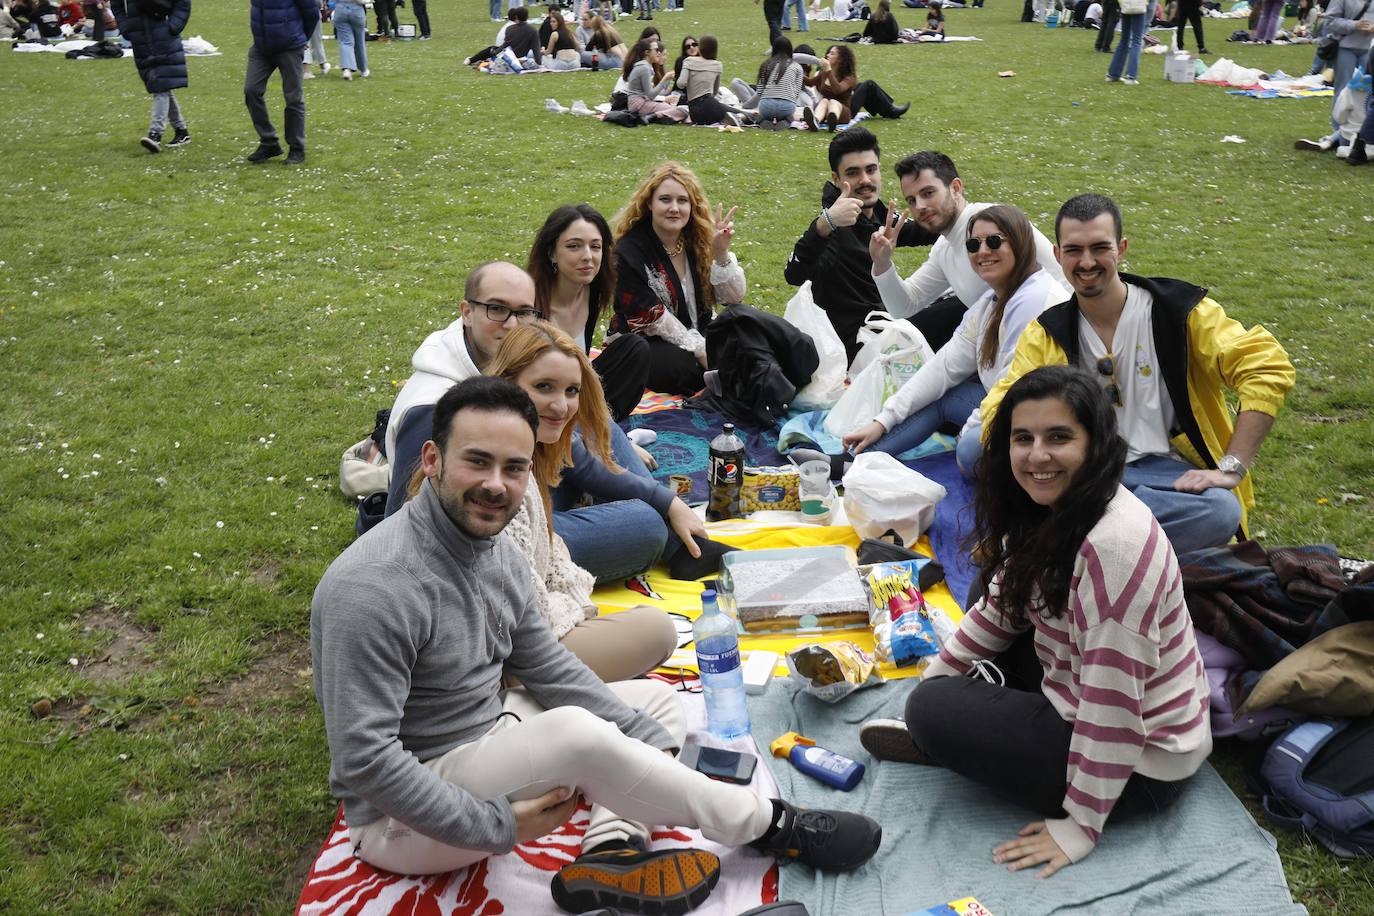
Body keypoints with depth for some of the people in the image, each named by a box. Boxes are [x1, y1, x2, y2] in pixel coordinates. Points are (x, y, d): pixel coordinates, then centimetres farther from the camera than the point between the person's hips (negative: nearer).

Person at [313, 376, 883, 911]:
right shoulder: (374, 585, -27)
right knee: (575, 731, -31)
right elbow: (363, 758, -28)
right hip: (404, 815, -9)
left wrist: (648, 742, -1)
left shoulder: (493, 550, 0)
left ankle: (610, 851, -16)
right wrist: (495, 827, -23)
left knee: (654, 699, 11)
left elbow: (547, 667, 8)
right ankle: (769, 826, -11)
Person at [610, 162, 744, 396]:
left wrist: (721, 253, -20)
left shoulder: (699, 241, 3)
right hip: (642, 344, -5)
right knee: (690, 367, -36)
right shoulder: (628, 251, -13)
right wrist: (701, 350, -22)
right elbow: (650, 317, -17)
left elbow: (733, 298, -2)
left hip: (699, 334, 5)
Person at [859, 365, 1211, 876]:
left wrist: (1080, 826, -21)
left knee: (934, 711, -13)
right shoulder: (1053, 513, -2)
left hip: (1139, 763, -9)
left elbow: (1112, 703, -29)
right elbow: (1001, 605, 13)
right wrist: (934, 676, 12)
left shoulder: (1114, 545, -32)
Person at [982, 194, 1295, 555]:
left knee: (1221, 511, -37)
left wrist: (1231, 468, -14)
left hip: (1165, 470, 0)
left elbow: (1268, 367, -6)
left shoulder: (1177, 308, 0)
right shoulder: (1047, 333, 8)